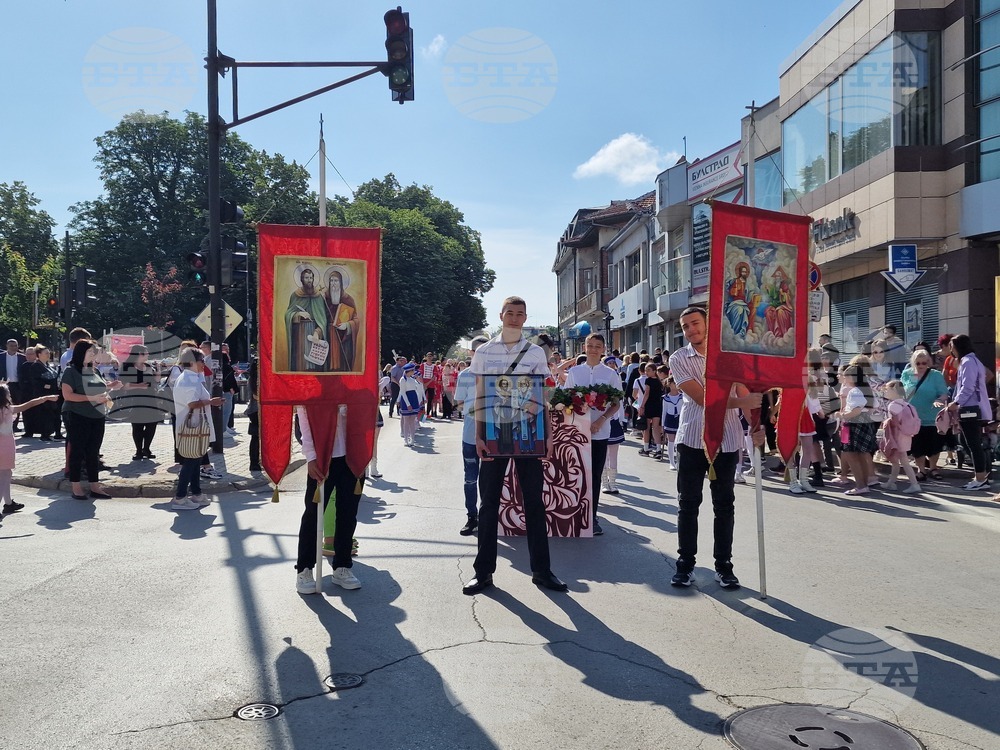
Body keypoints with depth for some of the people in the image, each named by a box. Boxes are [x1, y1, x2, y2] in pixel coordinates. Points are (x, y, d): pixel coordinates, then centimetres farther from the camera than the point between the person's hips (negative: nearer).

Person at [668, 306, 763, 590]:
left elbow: (745, 393, 0)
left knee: (724, 505, 8)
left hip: (727, 440, 1)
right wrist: (741, 402, -19)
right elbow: (701, 398, -12)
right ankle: (685, 563, 16)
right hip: (692, 439, -1)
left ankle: (724, 565, 18)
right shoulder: (679, 359, -1)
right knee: (688, 504, 5)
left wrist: (756, 426, -13)